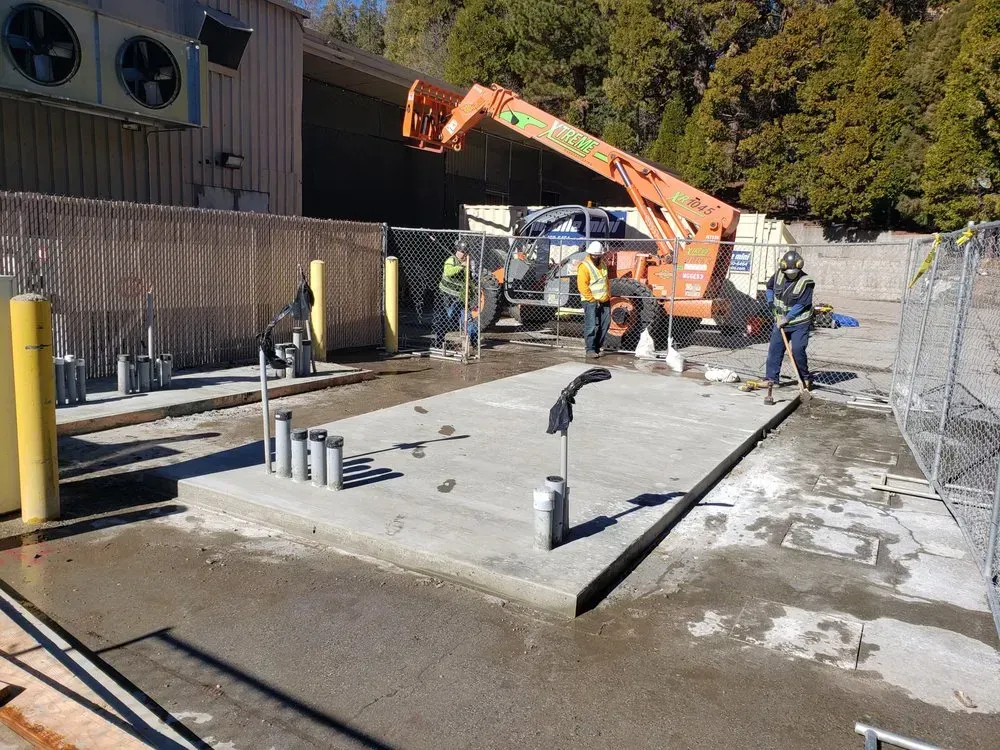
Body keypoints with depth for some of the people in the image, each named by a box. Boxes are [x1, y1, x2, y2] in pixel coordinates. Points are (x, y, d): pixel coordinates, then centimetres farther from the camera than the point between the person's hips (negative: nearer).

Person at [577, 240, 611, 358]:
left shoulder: (602, 264, 13)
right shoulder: (584, 266, -13)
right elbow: (582, 286, -19)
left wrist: (609, 296, 15)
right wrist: (592, 300, -18)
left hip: (605, 301, 8)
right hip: (591, 301, -8)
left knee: (604, 325, 9)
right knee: (591, 326, -11)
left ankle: (597, 348, 18)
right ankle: (590, 350, -7)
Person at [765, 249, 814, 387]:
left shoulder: (806, 282, -18)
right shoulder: (779, 274, -1)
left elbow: (801, 305, -19)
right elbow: (769, 286, 20)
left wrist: (787, 318, -20)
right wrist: (771, 302, 8)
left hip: (799, 323, -6)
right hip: (780, 321, 6)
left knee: (797, 350, -12)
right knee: (775, 348, 4)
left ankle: (806, 378, 7)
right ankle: (772, 378, 10)